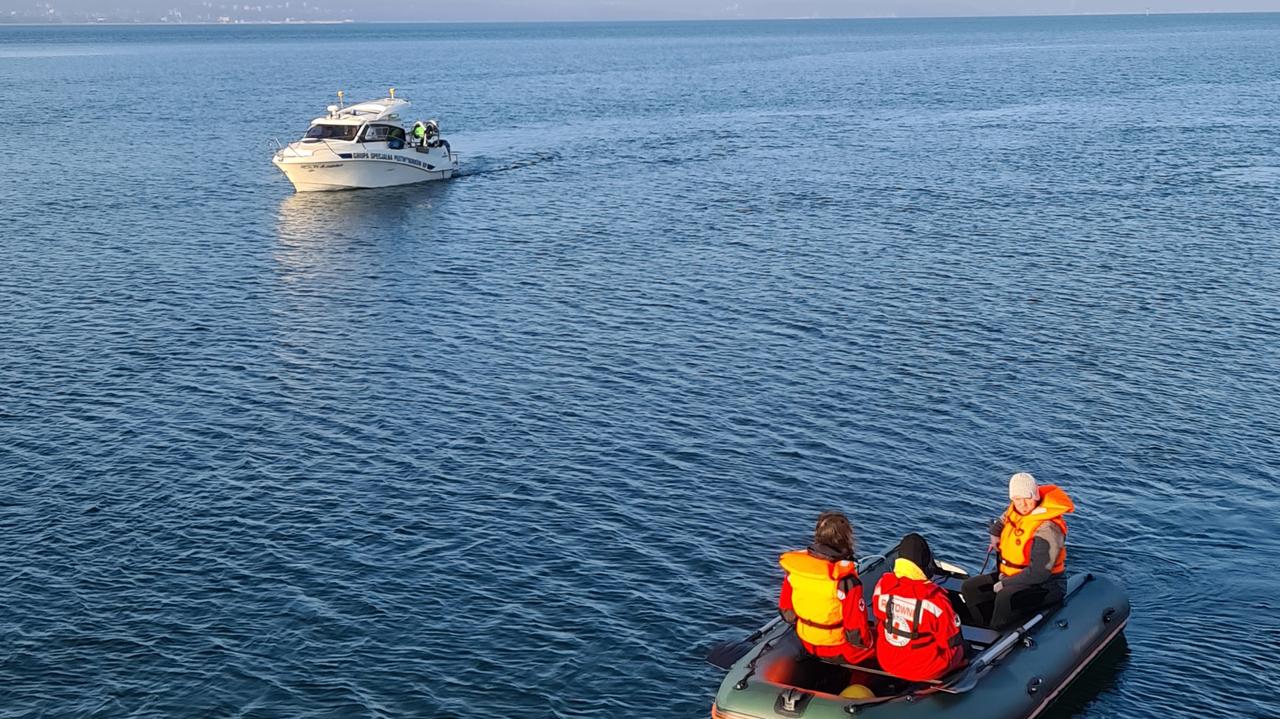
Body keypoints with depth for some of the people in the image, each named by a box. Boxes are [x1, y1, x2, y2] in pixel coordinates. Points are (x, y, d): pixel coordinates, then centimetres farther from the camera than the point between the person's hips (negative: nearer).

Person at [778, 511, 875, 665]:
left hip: (806, 643, 6)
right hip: (839, 651, -6)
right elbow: (857, 634, -23)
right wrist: (865, 642, -1)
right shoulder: (846, 580, -30)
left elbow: (786, 611, 1)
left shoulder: (795, 566, -12)